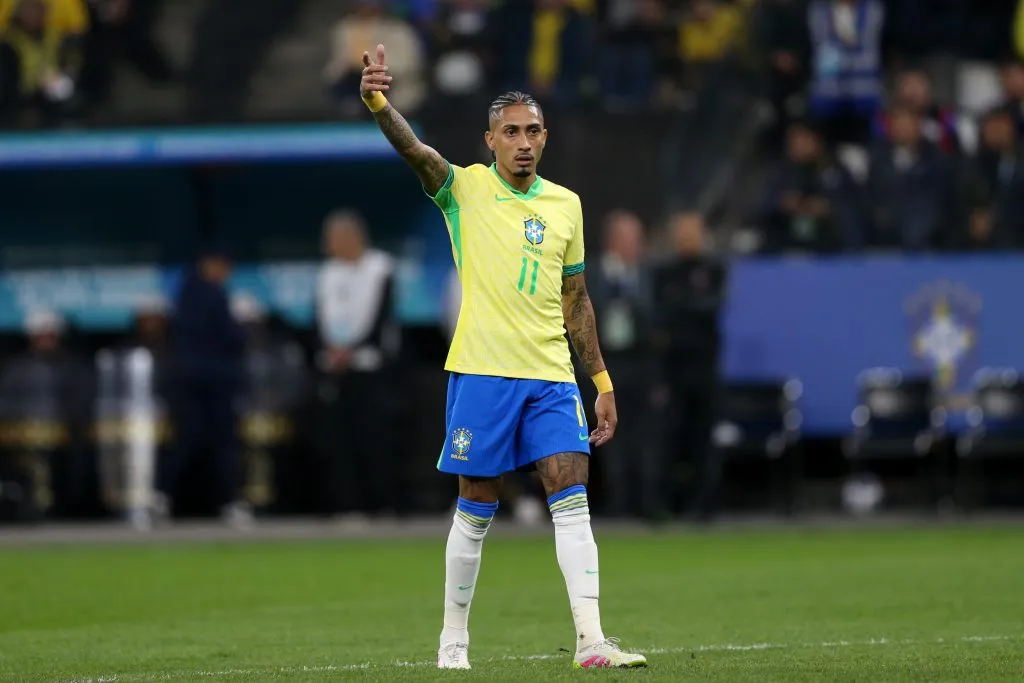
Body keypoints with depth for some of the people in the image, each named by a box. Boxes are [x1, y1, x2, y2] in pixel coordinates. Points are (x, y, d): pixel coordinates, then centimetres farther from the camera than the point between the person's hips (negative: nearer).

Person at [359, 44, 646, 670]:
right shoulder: (464, 189, -1)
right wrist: (378, 102, -42)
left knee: (572, 501, -6)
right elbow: (414, 150, -22)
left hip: (552, 377, 4)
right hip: (482, 373, -3)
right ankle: (454, 639, 16)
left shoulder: (565, 204, 11)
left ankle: (591, 641, -10)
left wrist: (602, 382, 16)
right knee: (476, 511, 3)